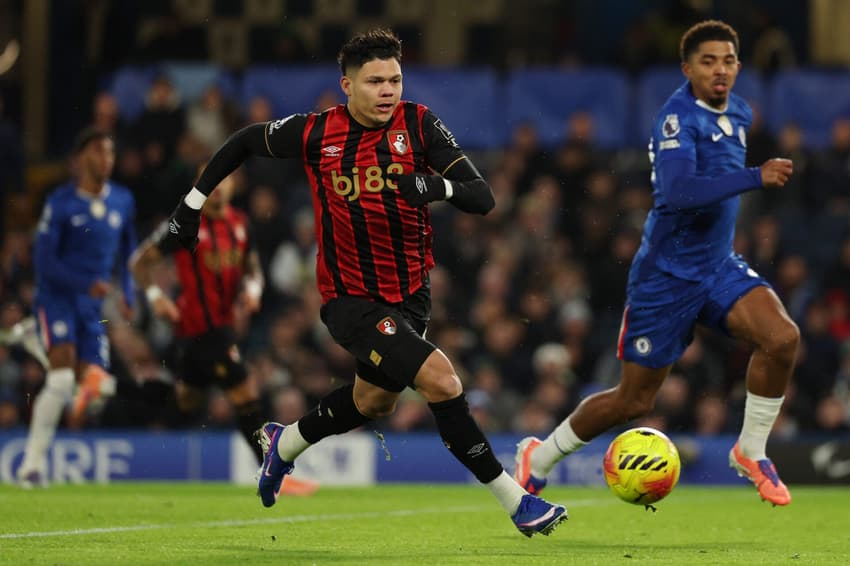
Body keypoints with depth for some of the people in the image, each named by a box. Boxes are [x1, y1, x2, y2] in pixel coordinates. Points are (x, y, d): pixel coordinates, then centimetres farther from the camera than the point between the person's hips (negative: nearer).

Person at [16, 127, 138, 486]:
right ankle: (33, 463, -14)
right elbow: (44, 260, -11)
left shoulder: (122, 201, 7)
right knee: (62, 375, -21)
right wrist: (86, 284, -22)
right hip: (57, 297, -5)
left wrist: (128, 294, 11)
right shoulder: (60, 203, -9)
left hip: (93, 307, 5)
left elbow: (126, 252, 22)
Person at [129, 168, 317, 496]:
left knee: (187, 402, 17)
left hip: (222, 322, 8)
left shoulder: (240, 224, 10)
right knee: (245, 395, -12)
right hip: (200, 326, -8)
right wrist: (155, 296, -18)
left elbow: (252, 267, 21)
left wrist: (252, 289, 0)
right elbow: (140, 261, -4)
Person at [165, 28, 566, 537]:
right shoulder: (316, 133, -13)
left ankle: (286, 443, 54)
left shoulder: (418, 124, -10)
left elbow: (482, 198, -17)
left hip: (411, 294, 5)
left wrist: (440, 186, -37)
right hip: (351, 299, -5)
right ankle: (515, 500, -15)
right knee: (440, 378, -23)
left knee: (375, 401, 25)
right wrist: (194, 201, 9)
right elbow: (245, 141, 7)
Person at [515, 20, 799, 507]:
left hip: (719, 266, 6)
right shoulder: (678, 116, -20)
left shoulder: (739, 113, 6)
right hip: (667, 275, -6)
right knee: (634, 401, 3)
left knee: (783, 337, -20)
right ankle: (538, 458, 26)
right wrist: (756, 178, -40)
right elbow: (677, 190, -36)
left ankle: (751, 452, -1)